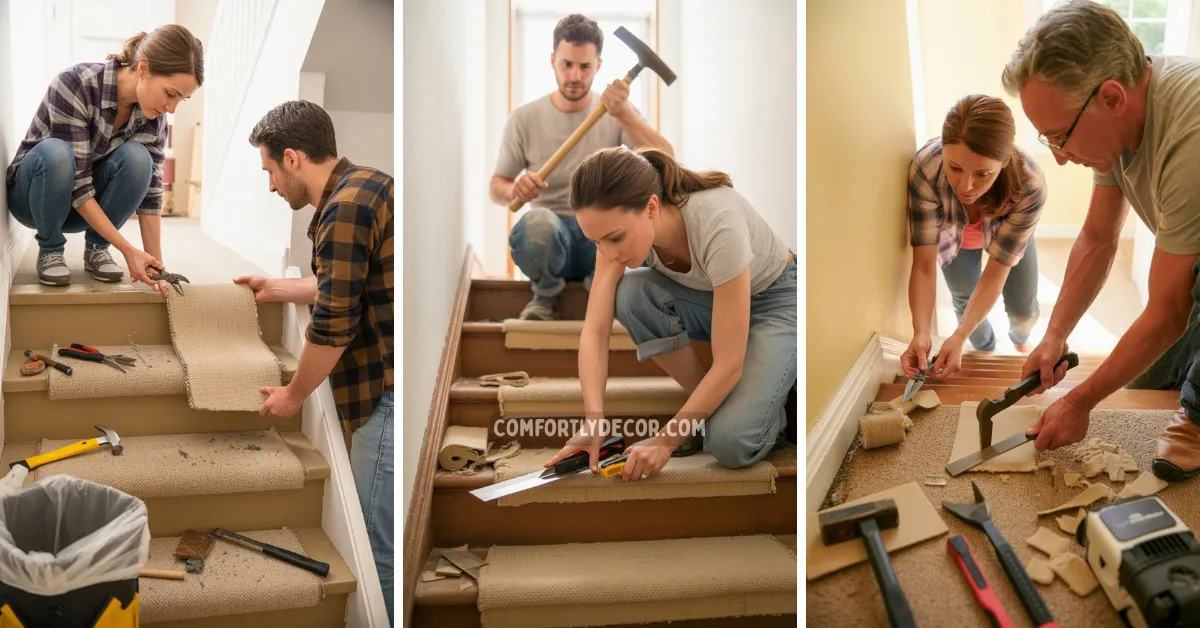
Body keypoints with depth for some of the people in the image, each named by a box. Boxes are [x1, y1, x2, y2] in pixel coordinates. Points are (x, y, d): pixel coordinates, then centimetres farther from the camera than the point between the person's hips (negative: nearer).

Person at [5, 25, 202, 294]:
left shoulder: (152, 115, -15)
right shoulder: (74, 84, -31)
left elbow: (151, 192, -13)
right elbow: (76, 183, -32)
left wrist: (157, 263, -20)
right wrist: (128, 250, -35)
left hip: (92, 204, 3)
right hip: (35, 195, -3)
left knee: (136, 157, -28)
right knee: (56, 152, -37)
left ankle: (96, 248, -7)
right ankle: (50, 250, -12)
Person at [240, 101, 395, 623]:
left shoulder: (344, 209, -18)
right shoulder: (364, 185, 13)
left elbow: (332, 326, -17)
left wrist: (294, 395, -3)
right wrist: (275, 289, 30)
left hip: (391, 395, -10)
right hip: (387, 387, 10)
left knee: (378, 548, 1)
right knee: (378, 535, 20)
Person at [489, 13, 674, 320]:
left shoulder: (619, 112, 2)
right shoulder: (523, 119, 1)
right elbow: (496, 187, 5)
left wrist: (624, 114, -26)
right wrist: (515, 189, -20)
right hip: (552, 236, -1)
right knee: (537, 222, -38)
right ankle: (546, 294, -4)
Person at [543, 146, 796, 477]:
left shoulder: (718, 225, -39)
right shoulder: (621, 225, -23)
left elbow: (728, 364, -34)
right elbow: (595, 330, -23)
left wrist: (666, 439, -30)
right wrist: (594, 422, -35)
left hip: (778, 300, -6)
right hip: (706, 297, 6)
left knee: (729, 442, -28)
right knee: (631, 294, -27)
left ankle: (764, 399, 8)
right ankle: (705, 409, -6)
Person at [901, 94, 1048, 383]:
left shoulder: (1029, 185, -43)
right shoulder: (924, 168, -43)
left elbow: (995, 274, -34)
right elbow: (923, 266, -37)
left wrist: (958, 338, -44)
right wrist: (921, 333, -49)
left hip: (1007, 232, 0)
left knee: (1023, 309, 5)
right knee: (965, 300, 6)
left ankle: (1019, 341, 44)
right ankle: (986, 353, 42)